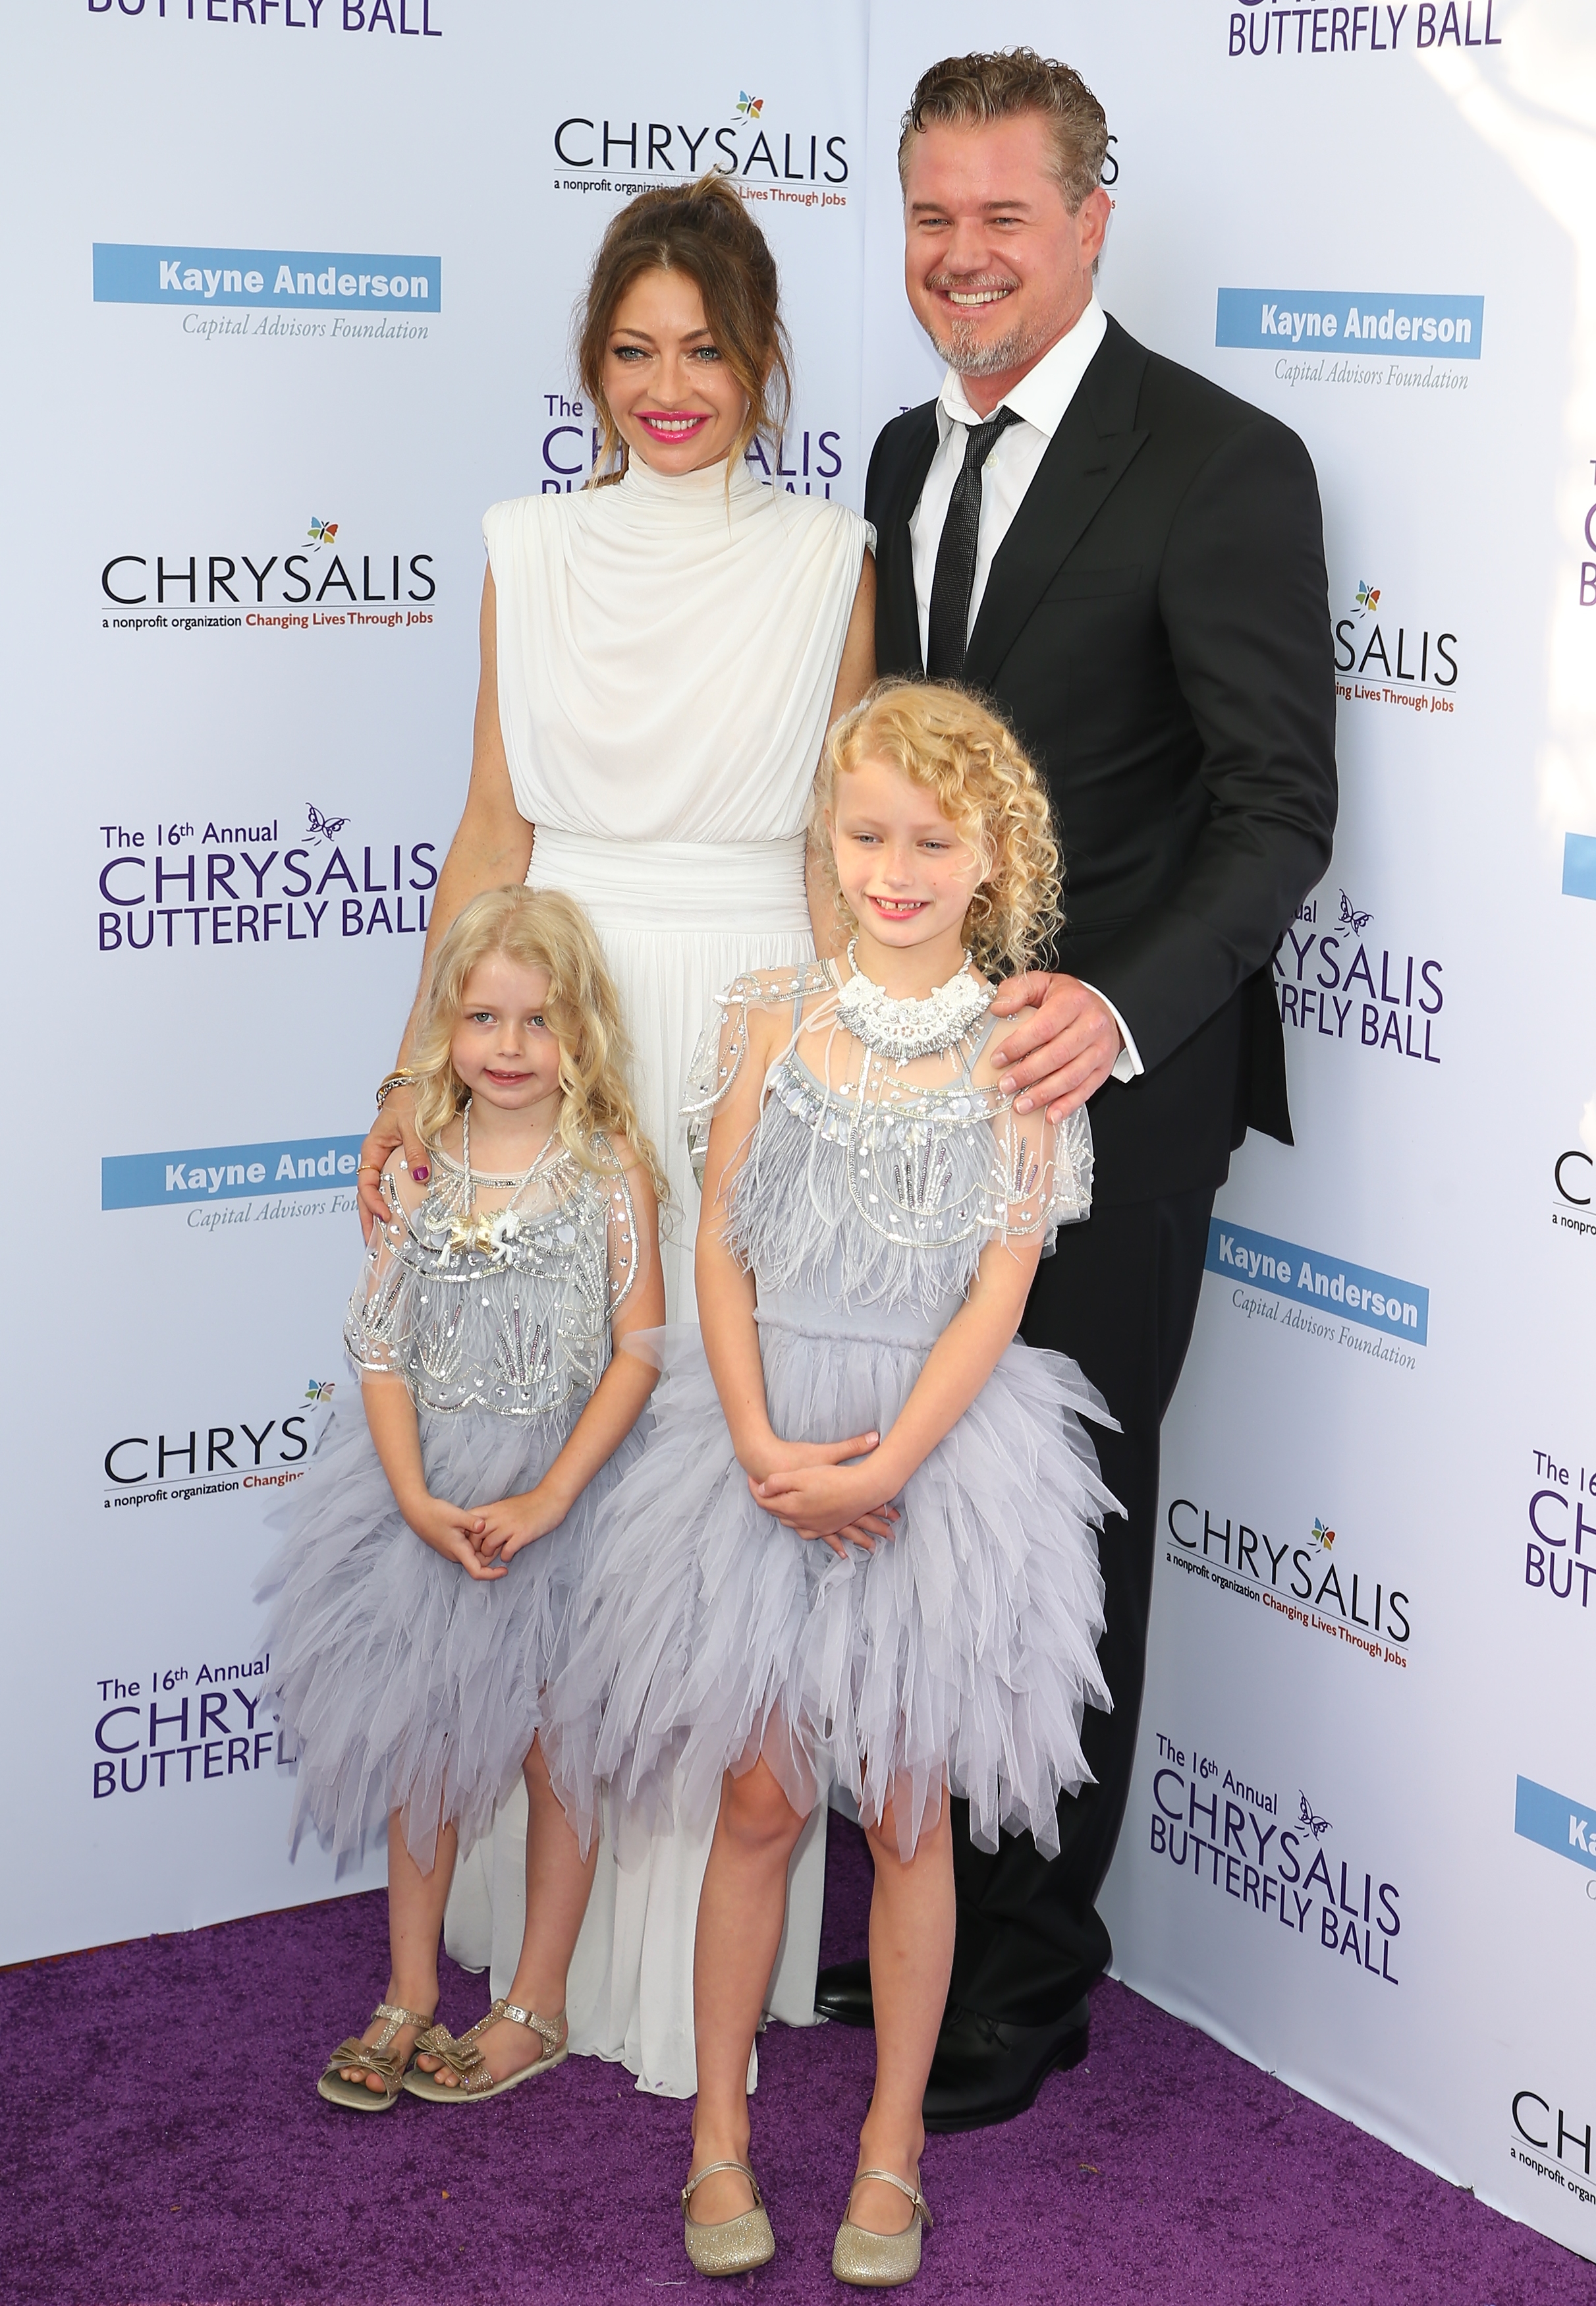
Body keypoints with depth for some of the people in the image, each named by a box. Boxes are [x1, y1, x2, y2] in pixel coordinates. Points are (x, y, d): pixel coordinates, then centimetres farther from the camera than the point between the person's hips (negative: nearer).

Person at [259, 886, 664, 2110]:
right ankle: (411, 1992, 26)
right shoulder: (416, 1170, -1)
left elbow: (639, 1346, -10)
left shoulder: (609, 1164, -8)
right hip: (429, 1489, 3)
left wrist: (549, 1497, -18)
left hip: (567, 1481, -3)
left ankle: (537, 2004, 23)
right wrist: (417, 1500, -14)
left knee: (552, 1747, 8)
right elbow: (384, 1345, -2)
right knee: (420, 1742, 12)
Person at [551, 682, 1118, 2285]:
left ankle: (892, 2147, 22)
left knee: (906, 1809, 8)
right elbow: (720, 1250, 0)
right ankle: (718, 2131, 22)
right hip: (763, 1441, 1)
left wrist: (881, 1469, -16)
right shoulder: (772, 1019, 2)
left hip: (936, 1449, -1)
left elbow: (999, 1292, -7)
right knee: (754, 1801, 7)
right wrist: (762, 1446, -12)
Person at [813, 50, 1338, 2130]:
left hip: (1106, 1089, -6)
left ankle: (1026, 1978, 24)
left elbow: (1279, 805, -16)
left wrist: (1121, 1007, -31)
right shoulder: (910, 454, 11)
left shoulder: (1222, 467, -13)